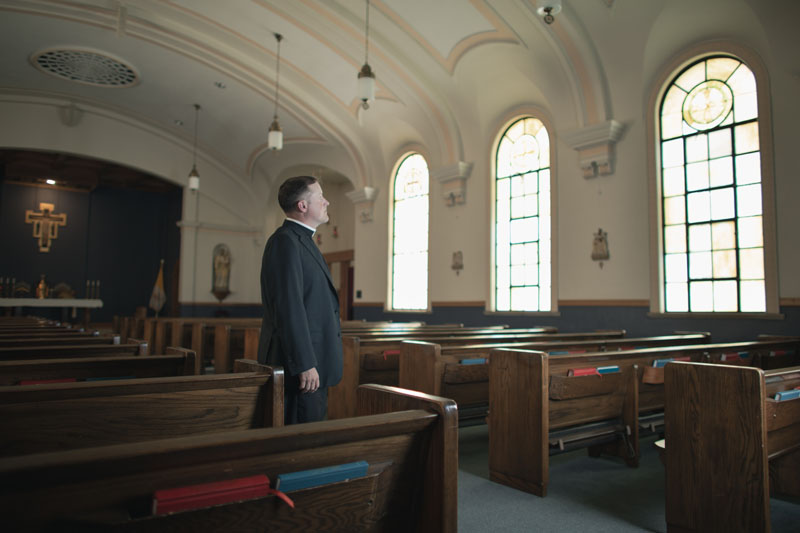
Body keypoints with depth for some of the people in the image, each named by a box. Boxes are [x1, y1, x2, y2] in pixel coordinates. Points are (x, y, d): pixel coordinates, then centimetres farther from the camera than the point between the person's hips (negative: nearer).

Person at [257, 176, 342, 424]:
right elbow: (289, 308, -21)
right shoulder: (285, 241, -13)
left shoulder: (302, 241, 18)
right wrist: (305, 364, -23)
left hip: (313, 361, 10)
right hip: (300, 363, -10)